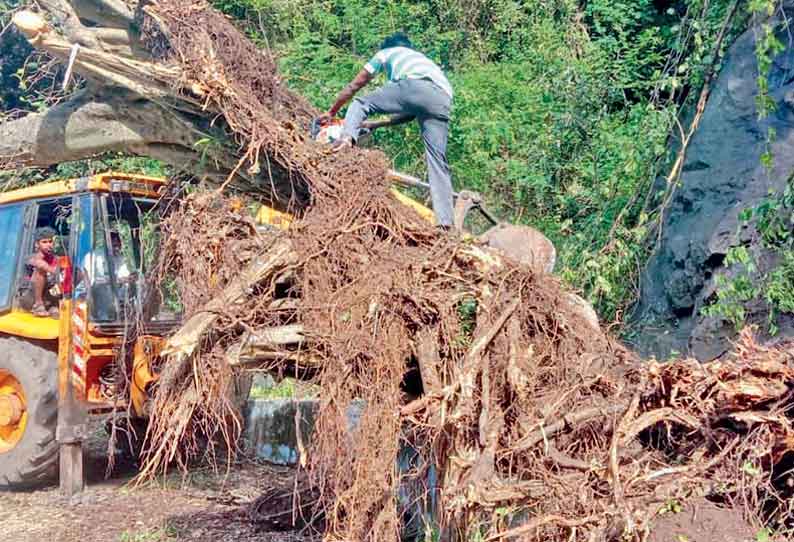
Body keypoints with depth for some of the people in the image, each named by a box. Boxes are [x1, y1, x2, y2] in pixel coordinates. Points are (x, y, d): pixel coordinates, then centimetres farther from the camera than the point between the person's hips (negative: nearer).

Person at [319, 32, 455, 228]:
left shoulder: (386, 53, 33)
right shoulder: (422, 58, 45)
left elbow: (354, 86, 37)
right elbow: (411, 113, 41)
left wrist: (332, 112, 49)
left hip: (412, 85, -4)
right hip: (443, 99, 4)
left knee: (360, 104, 16)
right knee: (437, 160, 4)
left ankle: (347, 137, -12)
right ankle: (445, 223, -5)